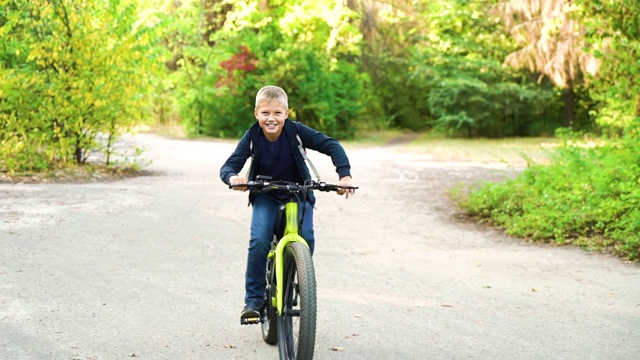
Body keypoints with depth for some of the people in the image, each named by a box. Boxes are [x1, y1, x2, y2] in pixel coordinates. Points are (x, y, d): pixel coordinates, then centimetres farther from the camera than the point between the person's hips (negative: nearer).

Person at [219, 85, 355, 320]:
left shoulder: (297, 131, -19)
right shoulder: (252, 137, -15)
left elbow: (331, 146, -19)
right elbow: (229, 165, -17)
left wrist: (344, 174, -33)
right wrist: (232, 177, -41)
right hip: (265, 197, 0)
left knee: (306, 238, -22)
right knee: (259, 241, -23)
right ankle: (253, 299, -12)